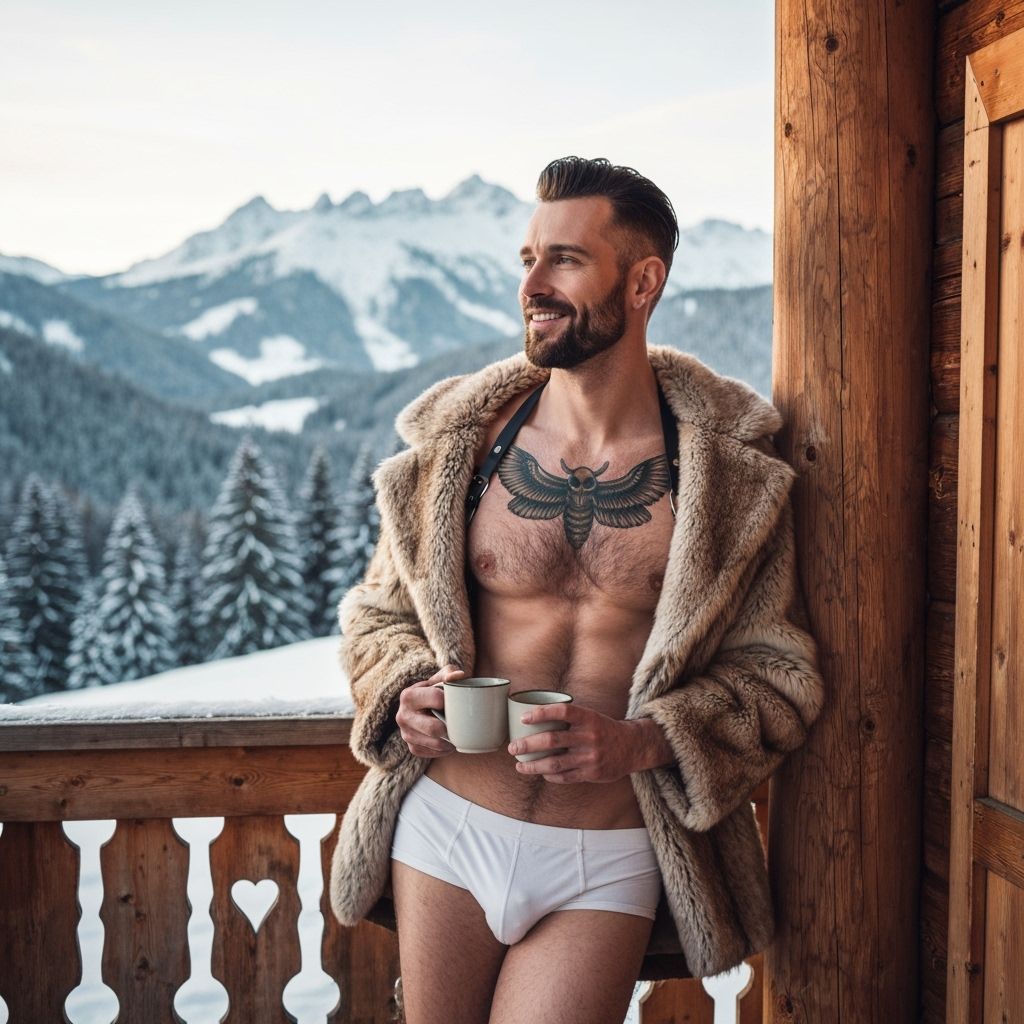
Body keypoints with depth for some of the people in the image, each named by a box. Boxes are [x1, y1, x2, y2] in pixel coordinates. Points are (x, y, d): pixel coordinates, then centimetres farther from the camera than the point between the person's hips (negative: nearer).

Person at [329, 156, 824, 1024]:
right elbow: (378, 614, 10)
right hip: (445, 823, 3)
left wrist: (640, 742, -20)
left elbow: (780, 673, -5)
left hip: (607, 861, -2)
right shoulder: (459, 440, -1)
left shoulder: (733, 472, -7)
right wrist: (408, 693, -12)